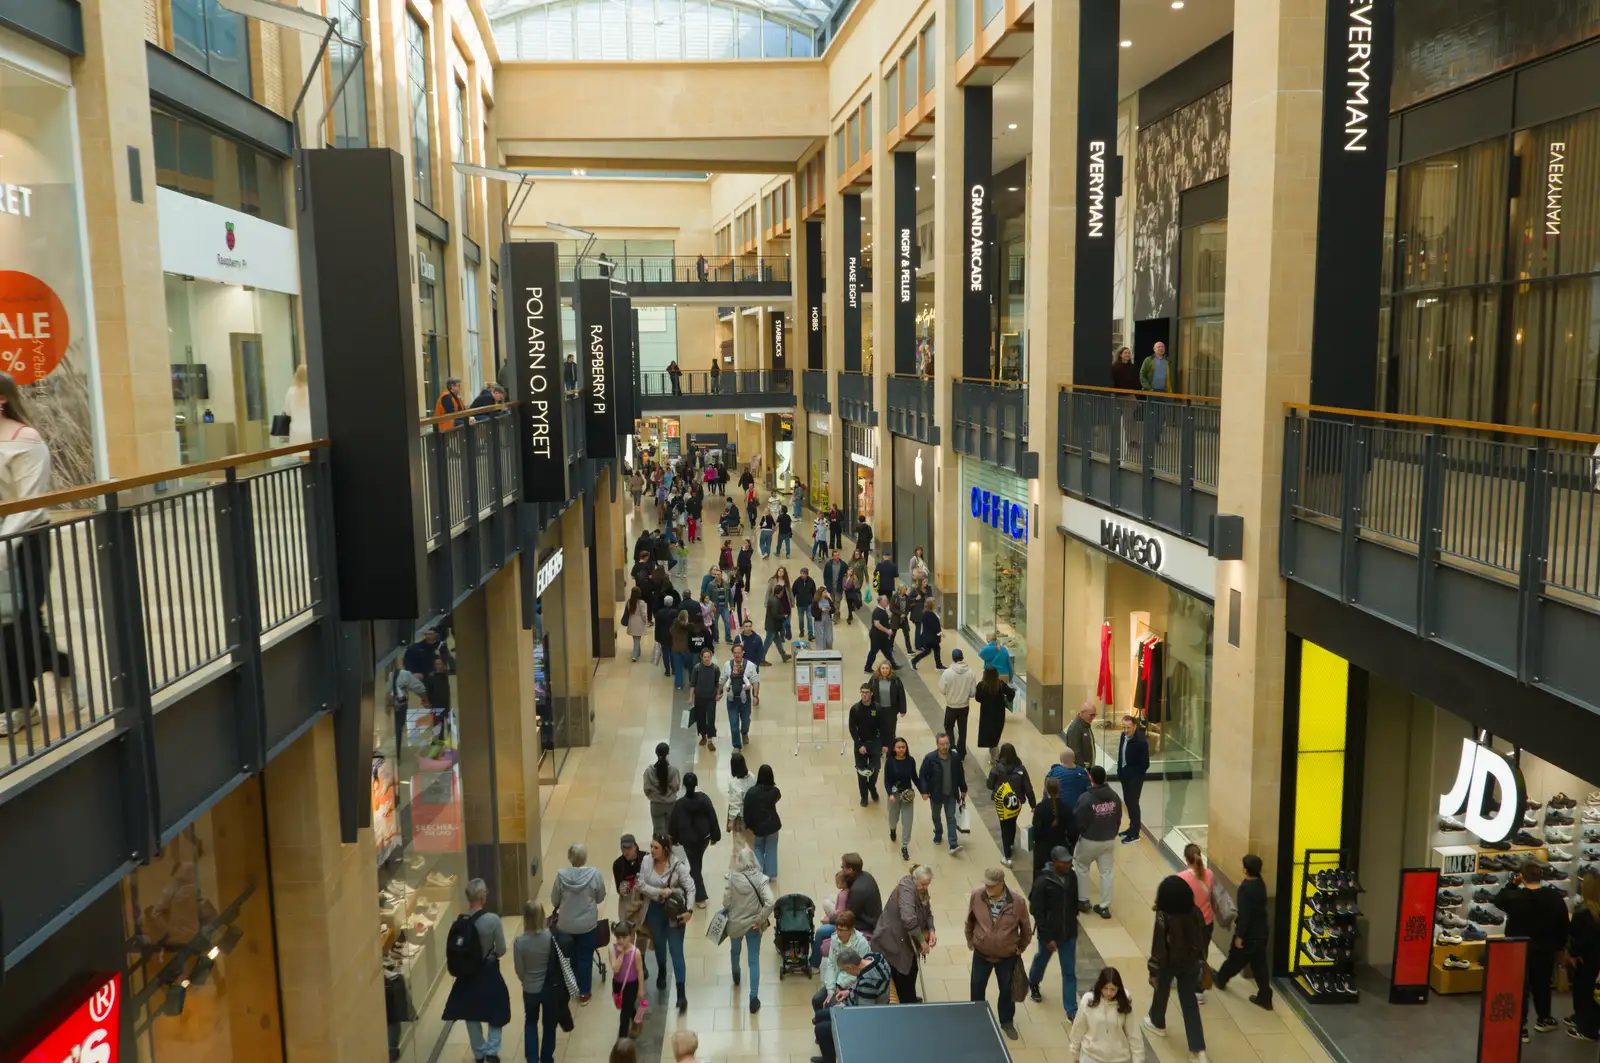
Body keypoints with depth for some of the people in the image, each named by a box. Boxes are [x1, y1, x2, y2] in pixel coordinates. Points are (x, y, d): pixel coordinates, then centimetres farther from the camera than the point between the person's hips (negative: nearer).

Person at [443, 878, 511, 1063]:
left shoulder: (458, 922, -10)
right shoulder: (492, 920, -21)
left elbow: (454, 951, -2)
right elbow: (501, 950, -14)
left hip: (467, 973, 3)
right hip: (489, 972, -3)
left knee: (471, 1014, 20)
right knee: (496, 1012, 18)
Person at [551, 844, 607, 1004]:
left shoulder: (561, 875, -17)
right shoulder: (594, 874, -18)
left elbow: (554, 901, -6)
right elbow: (600, 897, -5)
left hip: (565, 925, 1)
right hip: (587, 924, -1)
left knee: (567, 958, 23)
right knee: (585, 958, 15)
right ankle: (584, 993, 25)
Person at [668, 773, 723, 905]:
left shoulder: (680, 803, -17)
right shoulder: (704, 799, -13)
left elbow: (673, 822, -7)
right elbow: (713, 818, -7)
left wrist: (674, 839, 9)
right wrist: (715, 836, 4)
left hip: (688, 839, -3)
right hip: (704, 837, 3)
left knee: (694, 865, 6)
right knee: (698, 861, 27)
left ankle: (700, 897, 3)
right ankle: (694, 880, 51)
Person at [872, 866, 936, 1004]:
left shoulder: (921, 890, 1)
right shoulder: (906, 889, -27)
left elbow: (927, 913, 10)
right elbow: (908, 919, -39)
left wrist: (931, 931, -9)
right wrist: (922, 941, -31)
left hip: (905, 939, 9)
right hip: (892, 940, -9)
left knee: (911, 969, 20)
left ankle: (910, 1000, 39)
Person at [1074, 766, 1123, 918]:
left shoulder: (1086, 798, -22)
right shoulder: (1114, 796, -4)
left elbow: (1078, 822, -15)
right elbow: (1118, 820, 6)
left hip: (1089, 841, -4)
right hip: (1109, 841, 4)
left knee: (1081, 868, 17)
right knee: (1107, 873, 12)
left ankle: (1083, 901, 23)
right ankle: (1105, 907, 16)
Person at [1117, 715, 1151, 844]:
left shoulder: (1141, 741, -22)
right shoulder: (1124, 736, 1)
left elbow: (1145, 763, -17)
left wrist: (1136, 775, -14)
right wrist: (1120, 771, 7)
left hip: (1135, 777, -7)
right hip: (1125, 775, 7)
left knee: (1133, 802, 0)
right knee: (1127, 801, 17)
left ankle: (1134, 833, 9)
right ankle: (1133, 827, 32)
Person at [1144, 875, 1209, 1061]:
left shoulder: (1164, 915, -24)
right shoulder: (1195, 911, -11)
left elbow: (1158, 945, -20)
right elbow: (1203, 936, 0)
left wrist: (1154, 971, -12)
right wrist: (1200, 958, 15)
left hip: (1169, 962, -3)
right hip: (1191, 962, 3)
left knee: (1161, 991, 26)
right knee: (1190, 1003, 10)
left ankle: (1157, 1023, 51)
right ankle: (1198, 1050, 7)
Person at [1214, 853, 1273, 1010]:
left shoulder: (1245, 888, -27)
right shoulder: (1260, 883, -1)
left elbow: (1244, 914, -26)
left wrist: (1239, 936, -17)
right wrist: (1238, 919, 24)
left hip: (1248, 933, -7)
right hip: (1260, 931, 7)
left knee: (1235, 959, 16)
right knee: (1259, 964, 13)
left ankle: (1220, 979, 39)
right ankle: (1265, 998, 17)